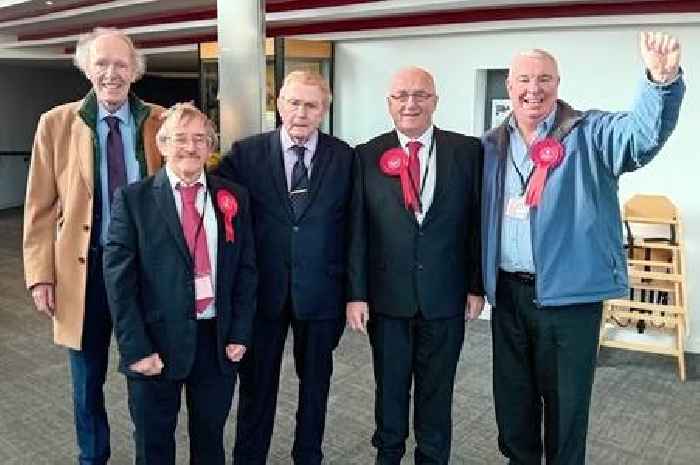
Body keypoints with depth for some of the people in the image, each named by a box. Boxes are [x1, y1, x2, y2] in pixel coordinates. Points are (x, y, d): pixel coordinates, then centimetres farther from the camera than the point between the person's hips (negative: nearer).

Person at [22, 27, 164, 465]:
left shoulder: (160, 122, -1)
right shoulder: (56, 123, -1)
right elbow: (41, 208, 0)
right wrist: (40, 274, -4)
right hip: (86, 266, 1)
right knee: (88, 378, 16)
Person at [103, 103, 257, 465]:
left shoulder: (234, 198, 3)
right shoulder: (133, 199, -4)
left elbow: (246, 269, 4)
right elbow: (118, 278, -8)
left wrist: (240, 335, -2)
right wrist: (135, 348, -12)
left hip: (218, 342, 2)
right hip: (156, 343, -2)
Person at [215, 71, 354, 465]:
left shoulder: (344, 157, -2)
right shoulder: (246, 152, -3)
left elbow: (352, 225, 1)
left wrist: (351, 288, 0)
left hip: (320, 290, 1)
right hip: (262, 289, 0)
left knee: (316, 382, 17)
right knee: (257, 384, 13)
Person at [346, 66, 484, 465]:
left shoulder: (468, 151, -2)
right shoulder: (368, 155, -2)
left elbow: (478, 222, 0)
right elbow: (356, 230, -3)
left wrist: (477, 286, 0)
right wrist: (356, 294, -6)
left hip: (445, 296, 0)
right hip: (387, 296, 1)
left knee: (438, 391, 14)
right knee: (389, 387, 17)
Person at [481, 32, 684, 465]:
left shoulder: (589, 133, -5)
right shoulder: (492, 146, 7)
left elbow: (645, 132, -24)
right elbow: (481, 215, 11)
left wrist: (662, 79, -42)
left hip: (569, 292, -4)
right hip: (507, 291, 4)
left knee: (566, 400, 10)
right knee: (512, 395, 18)